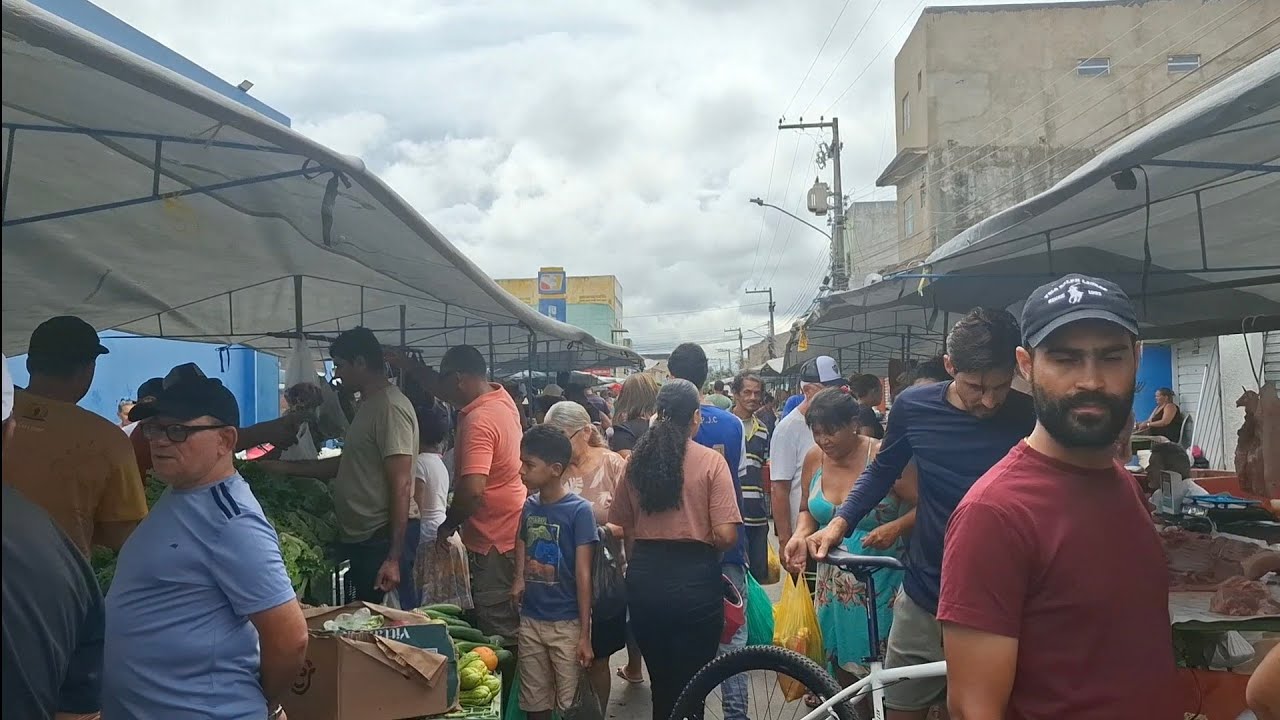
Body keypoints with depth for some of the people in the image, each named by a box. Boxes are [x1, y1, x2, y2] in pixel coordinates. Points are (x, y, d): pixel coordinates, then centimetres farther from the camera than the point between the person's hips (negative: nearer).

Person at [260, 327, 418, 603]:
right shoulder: (368, 405, 16)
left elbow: (401, 486, -21)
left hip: (380, 542, -10)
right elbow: (346, 465, 26)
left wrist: (394, 557, -23)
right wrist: (285, 467, 25)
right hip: (357, 540, 10)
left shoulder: (390, 407, -16)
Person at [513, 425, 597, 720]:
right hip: (530, 620, 5)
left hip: (567, 624, -5)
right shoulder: (529, 506, 4)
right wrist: (519, 578, 0)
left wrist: (585, 634, -13)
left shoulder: (579, 510, -12)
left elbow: (583, 574, -12)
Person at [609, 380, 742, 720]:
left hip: (644, 576, 4)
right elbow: (726, 535, -14)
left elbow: (620, 528, 7)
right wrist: (703, 546, 6)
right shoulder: (710, 461, -9)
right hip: (694, 577, -4)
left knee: (661, 682, 20)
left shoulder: (636, 460, 2)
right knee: (691, 687, 8)